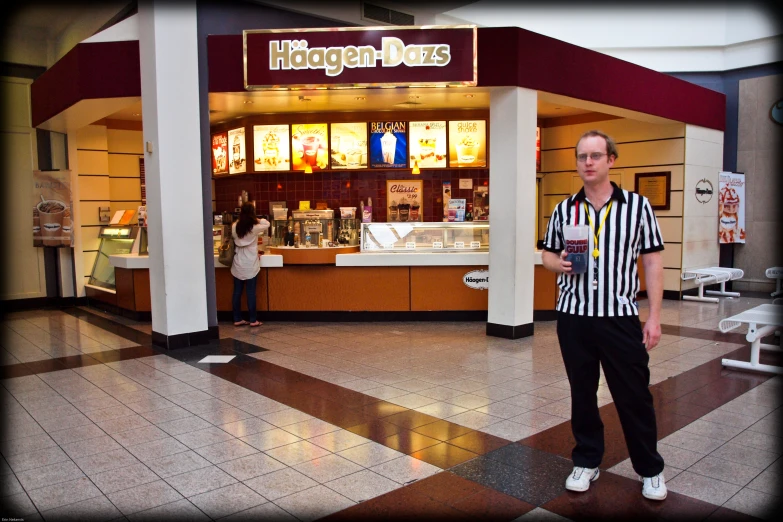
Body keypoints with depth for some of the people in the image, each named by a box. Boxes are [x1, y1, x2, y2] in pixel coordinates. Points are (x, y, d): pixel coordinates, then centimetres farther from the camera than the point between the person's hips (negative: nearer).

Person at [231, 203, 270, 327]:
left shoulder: (234, 227, -3)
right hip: (250, 265, -4)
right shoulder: (255, 228, -11)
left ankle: (237, 319, 16)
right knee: (251, 292, 2)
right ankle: (253, 320, 7)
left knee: (237, 291, 9)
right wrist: (257, 219, 14)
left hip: (237, 265, 4)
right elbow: (267, 223, 5)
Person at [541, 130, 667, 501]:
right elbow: (548, 254, 13)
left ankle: (650, 469, 27)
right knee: (582, 393, 13)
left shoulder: (637, 205, -1)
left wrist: (654, 317, -5)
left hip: (620, 316, -2)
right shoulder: (563, 210, 5)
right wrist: (559, 264, -11)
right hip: (574, 316, 2)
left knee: (634, 396, 7)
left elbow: (652, 262, -1)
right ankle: (586, 461, 31)